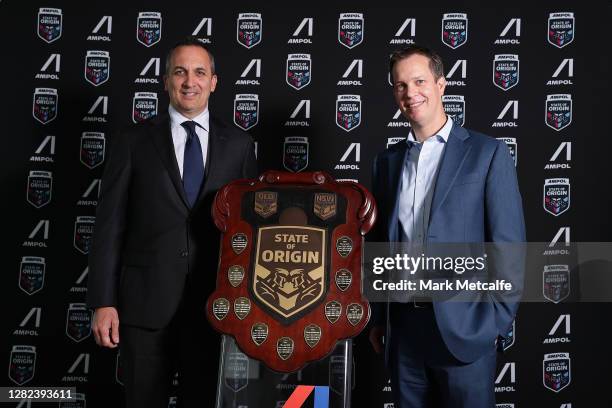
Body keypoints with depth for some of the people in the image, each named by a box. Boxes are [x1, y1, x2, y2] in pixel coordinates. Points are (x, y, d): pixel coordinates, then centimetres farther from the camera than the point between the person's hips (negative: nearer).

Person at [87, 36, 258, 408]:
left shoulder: (239, 145, 5)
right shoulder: (133, 142, 2)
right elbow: (110, 226, 0)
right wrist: (103, 302, -5)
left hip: (215, 304, 1)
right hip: (146, 304, -1)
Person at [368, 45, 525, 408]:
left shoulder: (487, 153, -4)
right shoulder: (388, 160, 10)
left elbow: (510, 246, -5)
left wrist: (497, 322, -9)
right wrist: (379, 318, 11)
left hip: (463, 329, -4)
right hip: (403, 327, 4)